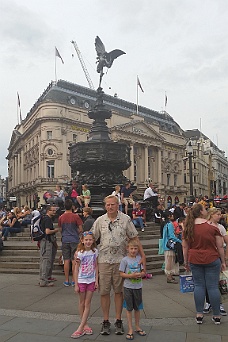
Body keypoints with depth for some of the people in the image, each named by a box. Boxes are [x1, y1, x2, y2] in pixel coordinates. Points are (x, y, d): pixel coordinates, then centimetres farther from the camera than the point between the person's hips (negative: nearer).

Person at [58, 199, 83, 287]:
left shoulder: (61, 217, 0)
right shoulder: (75, 216, -8)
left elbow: (60, 230, 9)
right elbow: (81, 229, -7)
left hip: (65, 240, 2)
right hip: (74, 240, -2)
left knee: (66, 261, 7)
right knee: (74, 261, 4)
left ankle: (66, 281, 12)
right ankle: (74, 280, 7)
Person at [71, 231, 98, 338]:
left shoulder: (95, 251, -2)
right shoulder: (79, 253, -12)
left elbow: (96, 266, 5)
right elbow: (76, 269, -8)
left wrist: (96, 280, 0)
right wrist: (76, 284, -9)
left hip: (91, 280, 3)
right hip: (81, 281, -2)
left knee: (87, 304, 3)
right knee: (82, 303, 9)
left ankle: (81, 328, 8)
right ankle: (85, 325, 22)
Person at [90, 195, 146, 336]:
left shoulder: (125, 219, -1)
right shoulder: (100, 221, 2)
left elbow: (134, 238, 1)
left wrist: (143, 255, -6)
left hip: (120, 260, -1)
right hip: (104, 260, 1)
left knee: (119, 291, 8)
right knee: (104, 291, 6)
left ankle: (118, 320, 22)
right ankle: (106, 321, 19)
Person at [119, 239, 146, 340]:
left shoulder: (139, 259, 2)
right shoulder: (125, 260, -8)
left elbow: (143, 271, 7)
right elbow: (121, 274, -8)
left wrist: (140, 274, -15)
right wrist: (131, 276, -21)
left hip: (138, 286, 3)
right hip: (128, 287, -3)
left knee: (137, 308, 15)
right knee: (129, 308, 4)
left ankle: (137, 327, 31)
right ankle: (130, 330, 14)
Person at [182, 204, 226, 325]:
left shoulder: (188, 228, -2)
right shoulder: (212, 227, -10)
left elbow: (185, 246, 3)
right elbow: (220, 246, -5)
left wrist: (186, 262, 13)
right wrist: (223, 261, 5)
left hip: (194, 260, 3)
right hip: (212, 260, -2)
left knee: (199, 285, 11)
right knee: (213, 287, 6)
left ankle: (199, 315, 16)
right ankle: (216, 316, 17)